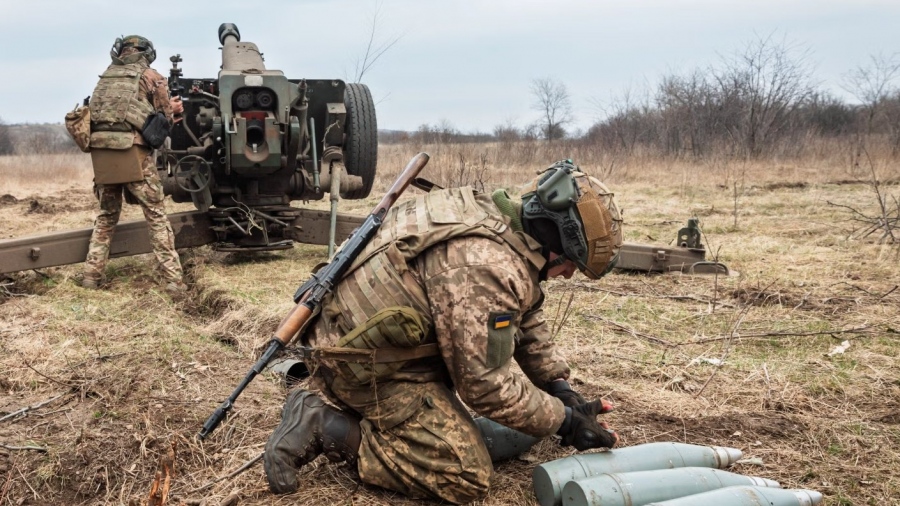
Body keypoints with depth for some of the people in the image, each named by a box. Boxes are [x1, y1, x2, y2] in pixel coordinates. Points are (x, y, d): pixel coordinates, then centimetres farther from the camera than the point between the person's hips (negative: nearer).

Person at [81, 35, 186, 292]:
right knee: (156, 215, 0)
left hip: (101, 151, 5)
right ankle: (173, 278, -4)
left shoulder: (106, 77, 20)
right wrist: (173, 109, 28)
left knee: (106, 215, 18)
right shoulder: (151, 77, 6)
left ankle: (91, 275, 15)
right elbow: (165, 119, 5)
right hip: (132, 152, -5)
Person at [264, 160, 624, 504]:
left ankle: (334, 399, 14)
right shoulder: (488, 267, -27)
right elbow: (487, 384, -23)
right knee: (467, 477, -8)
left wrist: (560, 385, 9)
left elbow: (525, 318, 16)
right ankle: (324, 429, -7)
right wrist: (563, 421, -11)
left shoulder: (504, 223, 5)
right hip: (365, 361, -10)